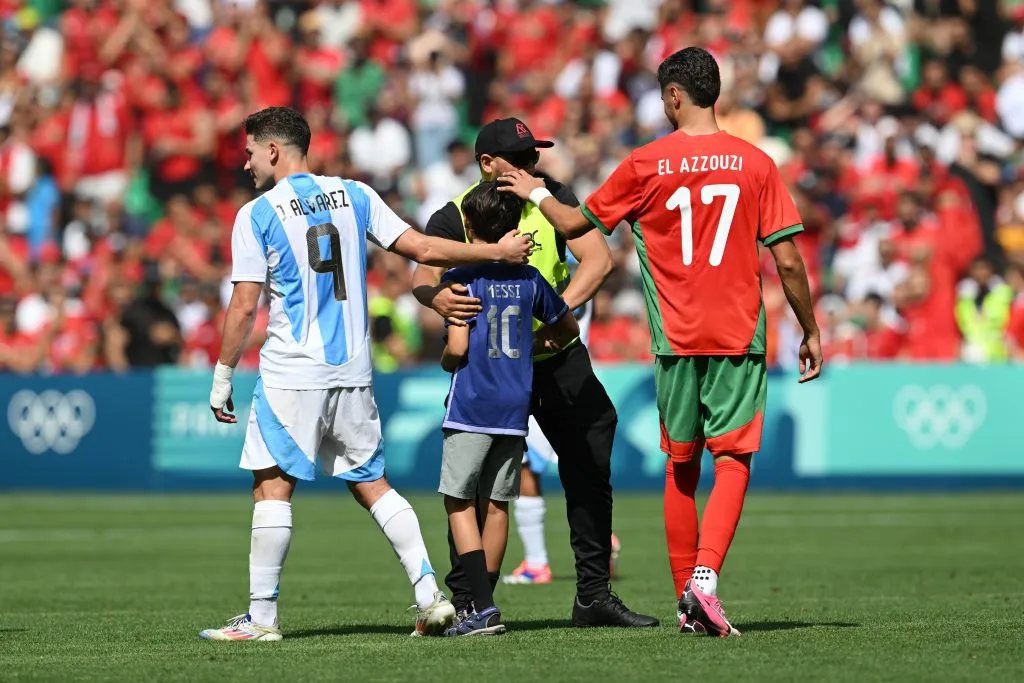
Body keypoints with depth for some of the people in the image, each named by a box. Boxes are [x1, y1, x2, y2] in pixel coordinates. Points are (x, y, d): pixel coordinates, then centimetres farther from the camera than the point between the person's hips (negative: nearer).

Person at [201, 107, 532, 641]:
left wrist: (222, 376, 1)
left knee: (272, 485, -2)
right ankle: (430, 595, 4)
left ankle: (262, 616, -5)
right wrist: (497, 252, 14)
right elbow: (421, 249, 5)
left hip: (291, 375, -5)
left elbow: (244, 305, -6)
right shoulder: (354, 195, 8)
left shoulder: (257, 215, -4)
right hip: (353, 371, 5)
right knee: (371, 483, 12)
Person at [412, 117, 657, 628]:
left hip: (559, 358, 3)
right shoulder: (455, 216, -8)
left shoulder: (552, 198, -3)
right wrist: (436, 297, -45)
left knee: (590, 471, 6)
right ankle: (464, 600, 0)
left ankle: (593, 596, 16)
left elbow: (598, 259, -13)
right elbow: (422, 273, -20)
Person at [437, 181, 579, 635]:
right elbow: (569, 328, 19)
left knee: (459, 502, -1)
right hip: (515, 409, 5)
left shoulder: (461, 279, -9)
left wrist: (446, 362, 6)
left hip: (471, 407, -5)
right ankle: (482, 608, 15)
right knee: (496, 504, 11)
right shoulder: (529, 279, 7)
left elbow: (457, 347, -15)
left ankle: (484, 607, -14)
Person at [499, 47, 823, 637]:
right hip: (739, 336, -1)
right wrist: (811, 332, 9)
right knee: (733, 460, -2)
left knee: (681, 467, 11)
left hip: (675, 339, 1)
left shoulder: (646, 164, -1)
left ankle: (688, 605, 14)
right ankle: (706, 578, -23)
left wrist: (536, 192, 29)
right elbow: (788, 260, -2)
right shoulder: (755, 163, -1)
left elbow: (574, 223, 9)